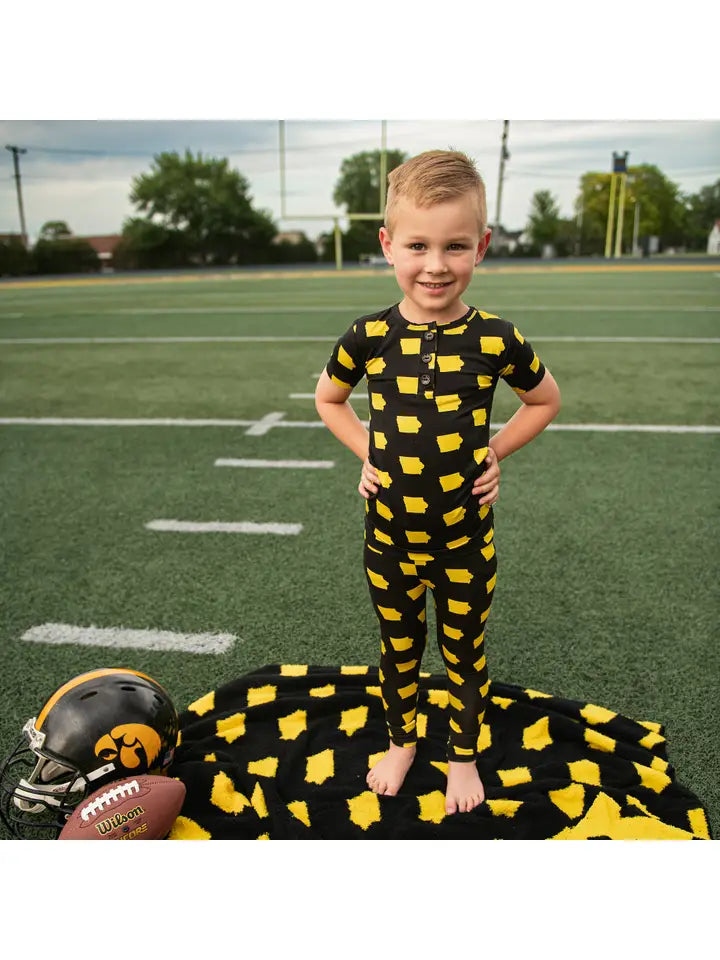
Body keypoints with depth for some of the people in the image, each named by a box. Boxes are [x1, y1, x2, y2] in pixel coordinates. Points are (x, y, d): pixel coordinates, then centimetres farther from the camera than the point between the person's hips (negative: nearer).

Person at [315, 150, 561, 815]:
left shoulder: (495, 340, -13)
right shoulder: (369, 336, -10)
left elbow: (546, 401, 6)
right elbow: (328, 399, 9)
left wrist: (493, 452, -5)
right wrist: (366, 453, -3)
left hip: (467, 541, -1)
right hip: (389, 536, 1)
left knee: (465, 655, 19)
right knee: (399, 649, 22)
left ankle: (464, 755, 45)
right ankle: (401, 741, 49)